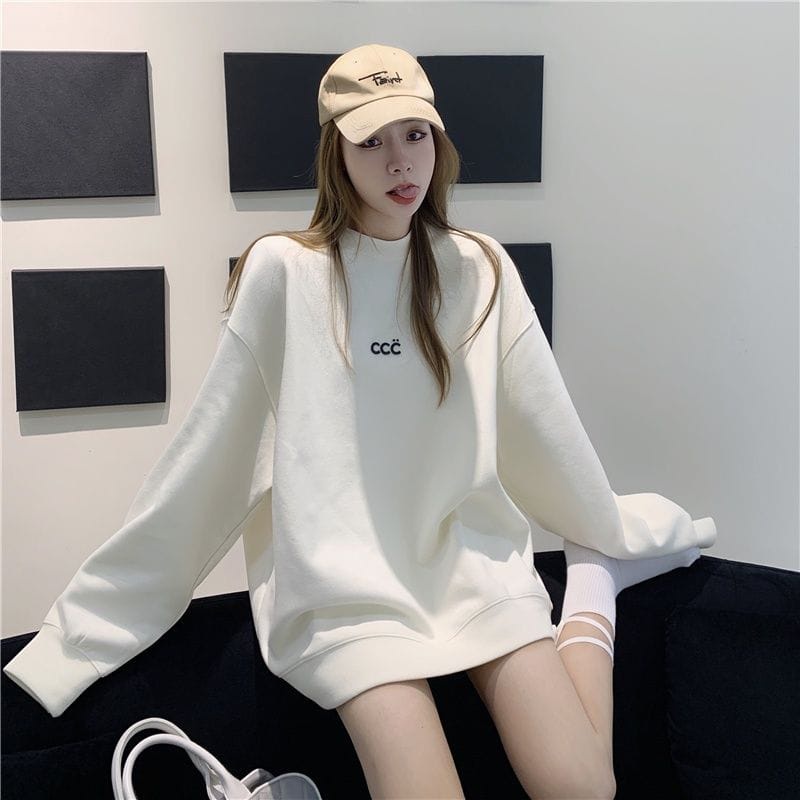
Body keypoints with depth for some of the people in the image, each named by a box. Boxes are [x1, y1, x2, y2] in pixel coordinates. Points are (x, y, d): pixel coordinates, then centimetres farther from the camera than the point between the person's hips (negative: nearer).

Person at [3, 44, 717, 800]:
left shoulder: (480, 269, 4)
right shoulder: (282, 270, -5)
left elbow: (541, 424, 12)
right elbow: (209, 450, -2)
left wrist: (612, 538, 22)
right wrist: (91, 616, 1)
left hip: (474, 559, 3)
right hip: (347, 581, -2)